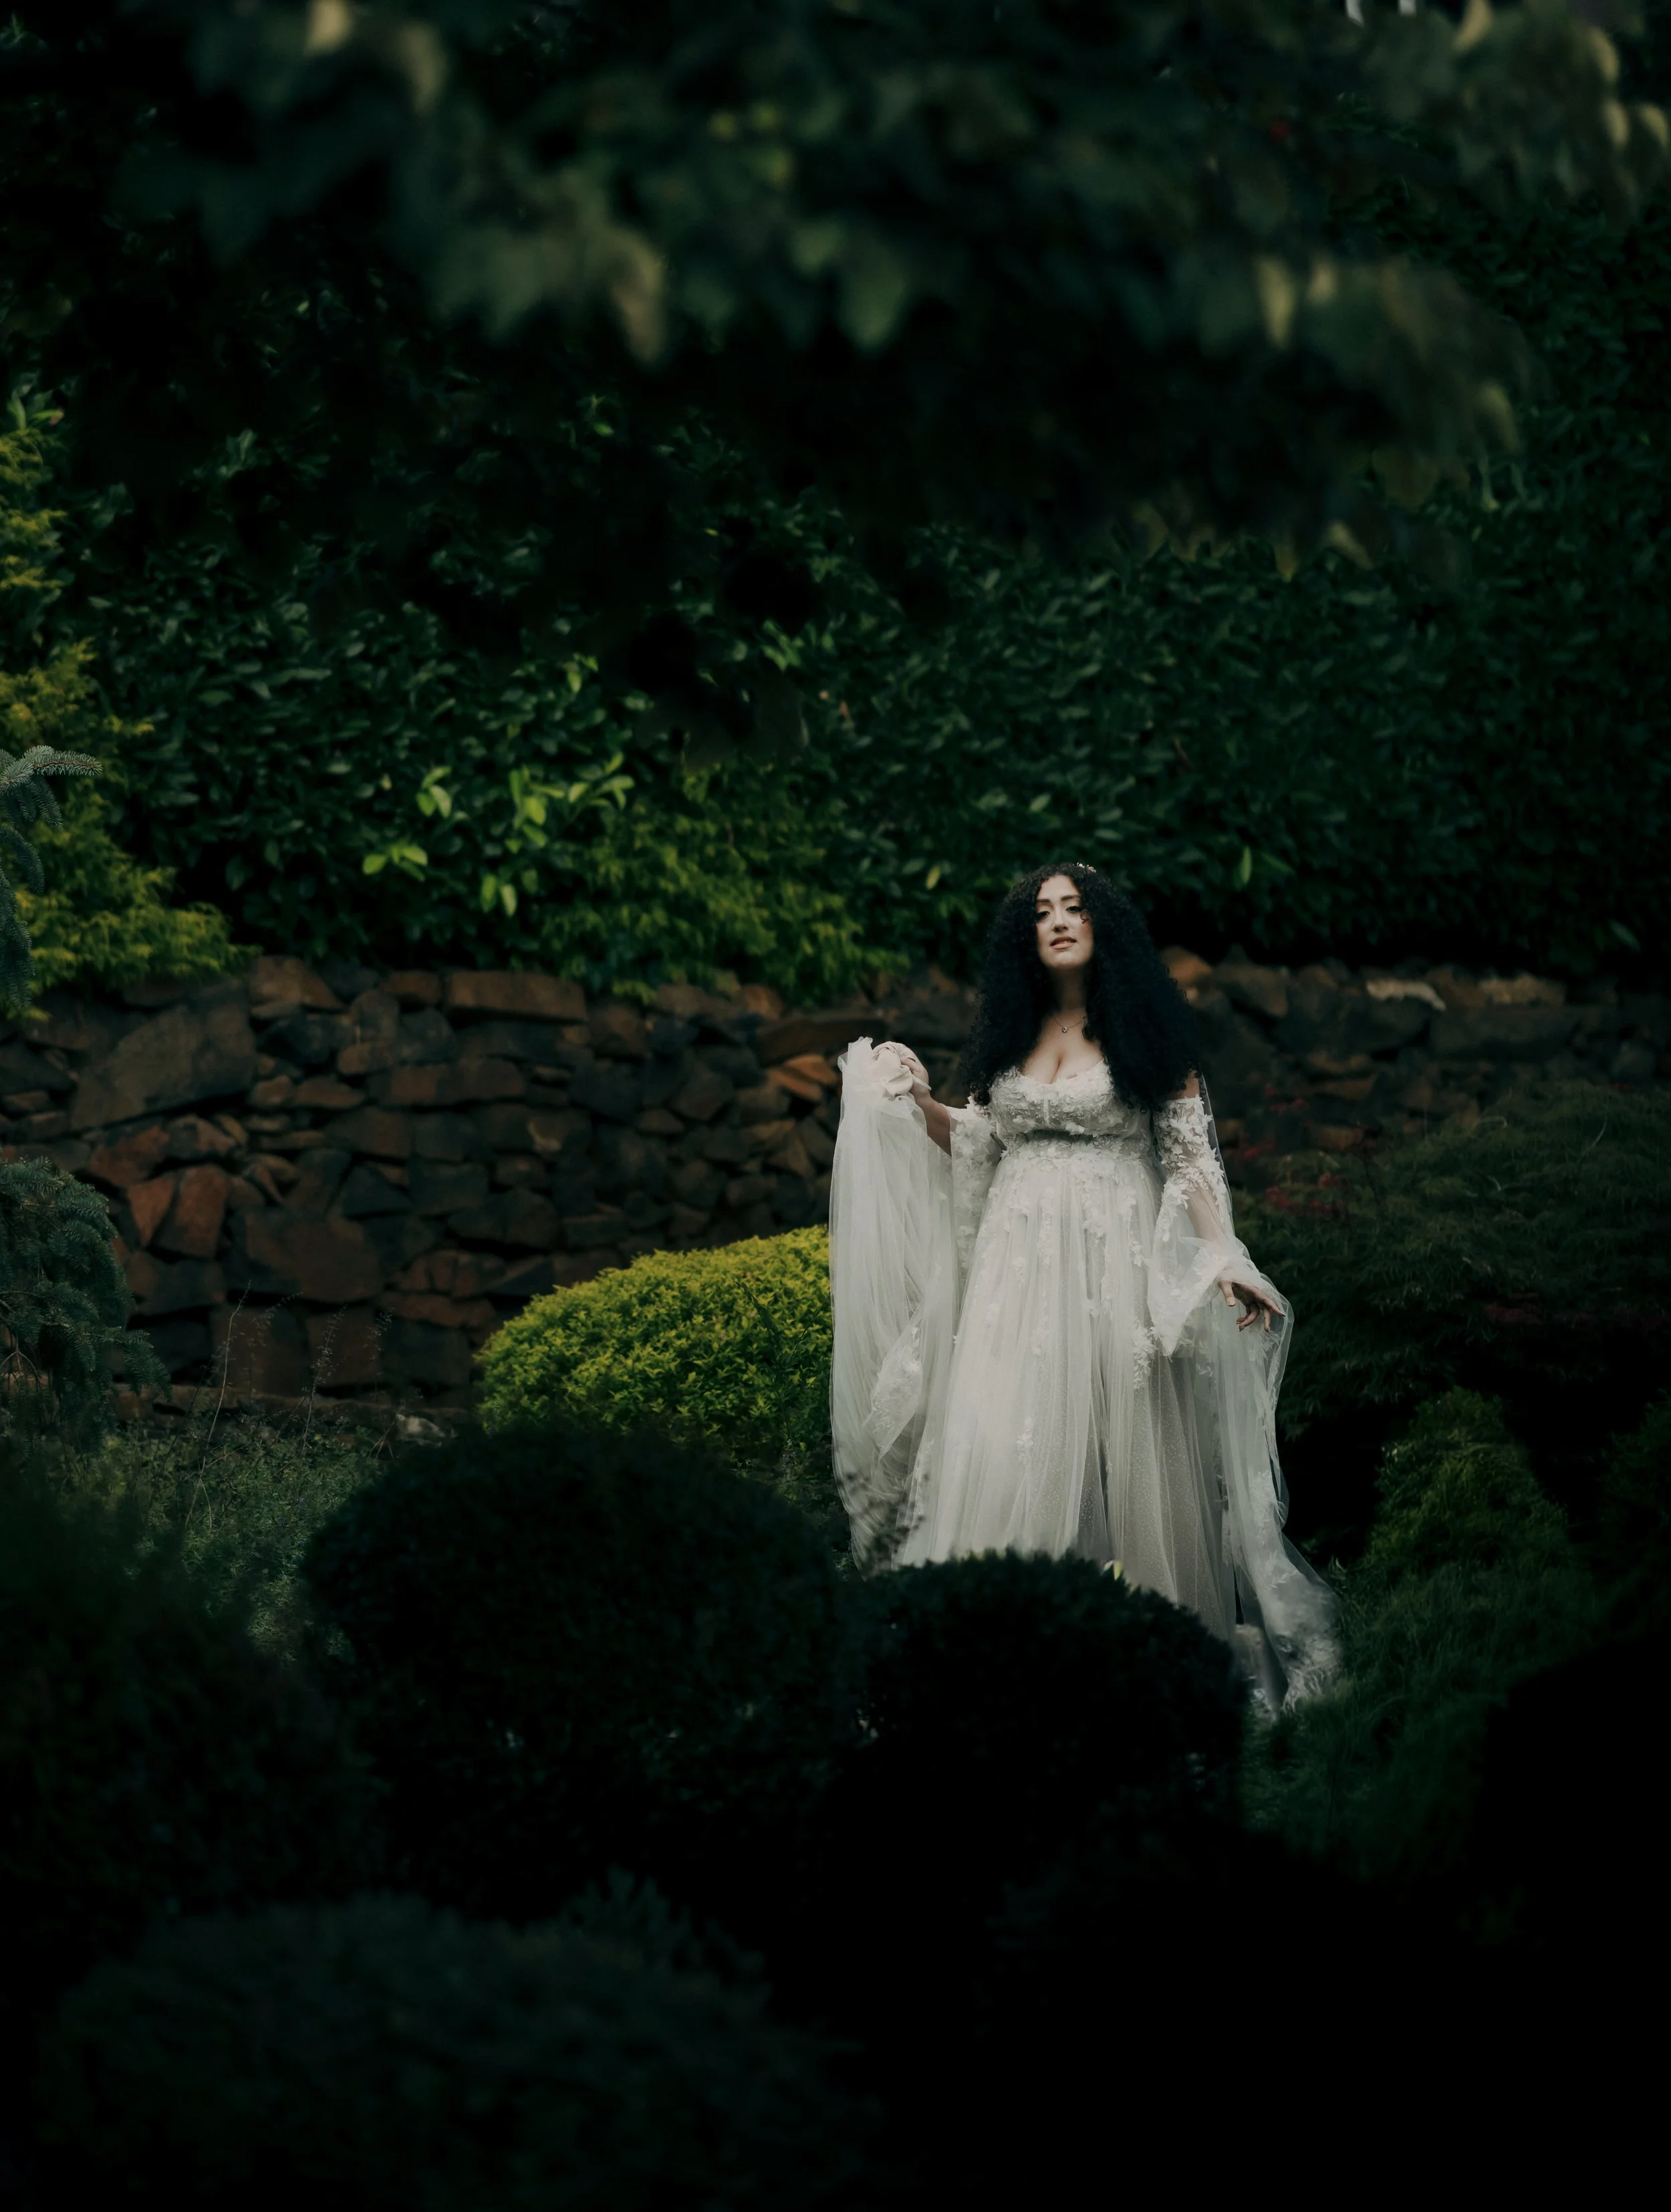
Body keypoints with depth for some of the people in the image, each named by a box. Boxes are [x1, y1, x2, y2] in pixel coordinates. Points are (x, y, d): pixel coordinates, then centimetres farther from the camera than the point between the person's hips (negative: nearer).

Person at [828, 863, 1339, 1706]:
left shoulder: (1145, 1031, 2)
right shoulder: (1010, 1034, 13)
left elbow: (1191, 1153, -2)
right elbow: (979, 1145, 19)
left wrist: (1223, 1257, -12)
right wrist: (918, 1099, 6)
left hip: (1116, 1258, -3)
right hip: (1019, 1258, 3)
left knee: (1118, 1441, -4)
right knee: (1003, 1443, -4)